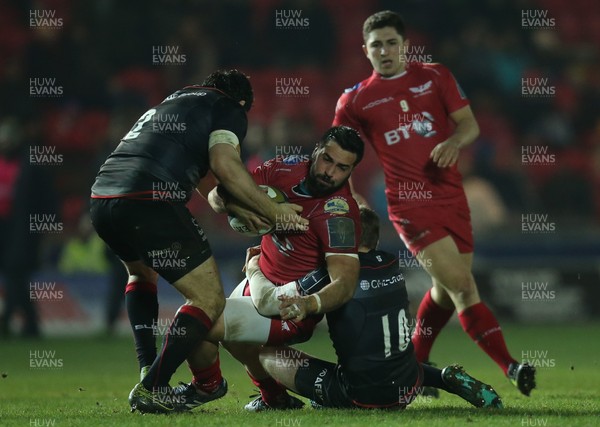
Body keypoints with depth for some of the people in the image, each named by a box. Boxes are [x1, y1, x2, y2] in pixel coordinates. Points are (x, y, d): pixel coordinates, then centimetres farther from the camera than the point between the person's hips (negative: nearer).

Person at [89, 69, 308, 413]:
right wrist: (273, 211, -1)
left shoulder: (171, 103, 35)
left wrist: (241, 210, 46)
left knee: (141, 272, 37)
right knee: (210, 299, 3)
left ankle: (148, 372, 24)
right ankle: (151, 390, -6)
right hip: (151, 203, -8)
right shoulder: (229, 111, 12)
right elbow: (224, 164, -7)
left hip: (101, 199, 8)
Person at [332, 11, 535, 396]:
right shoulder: (356, 100, 5)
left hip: (452, 198, 4)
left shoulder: (436, 77, 8)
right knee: (462, 285, -17)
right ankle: (511, 368, -25)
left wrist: (454, 141, -17)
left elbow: (470, 124, 5)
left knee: (447, 291, 12)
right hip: (410, 204, -4)